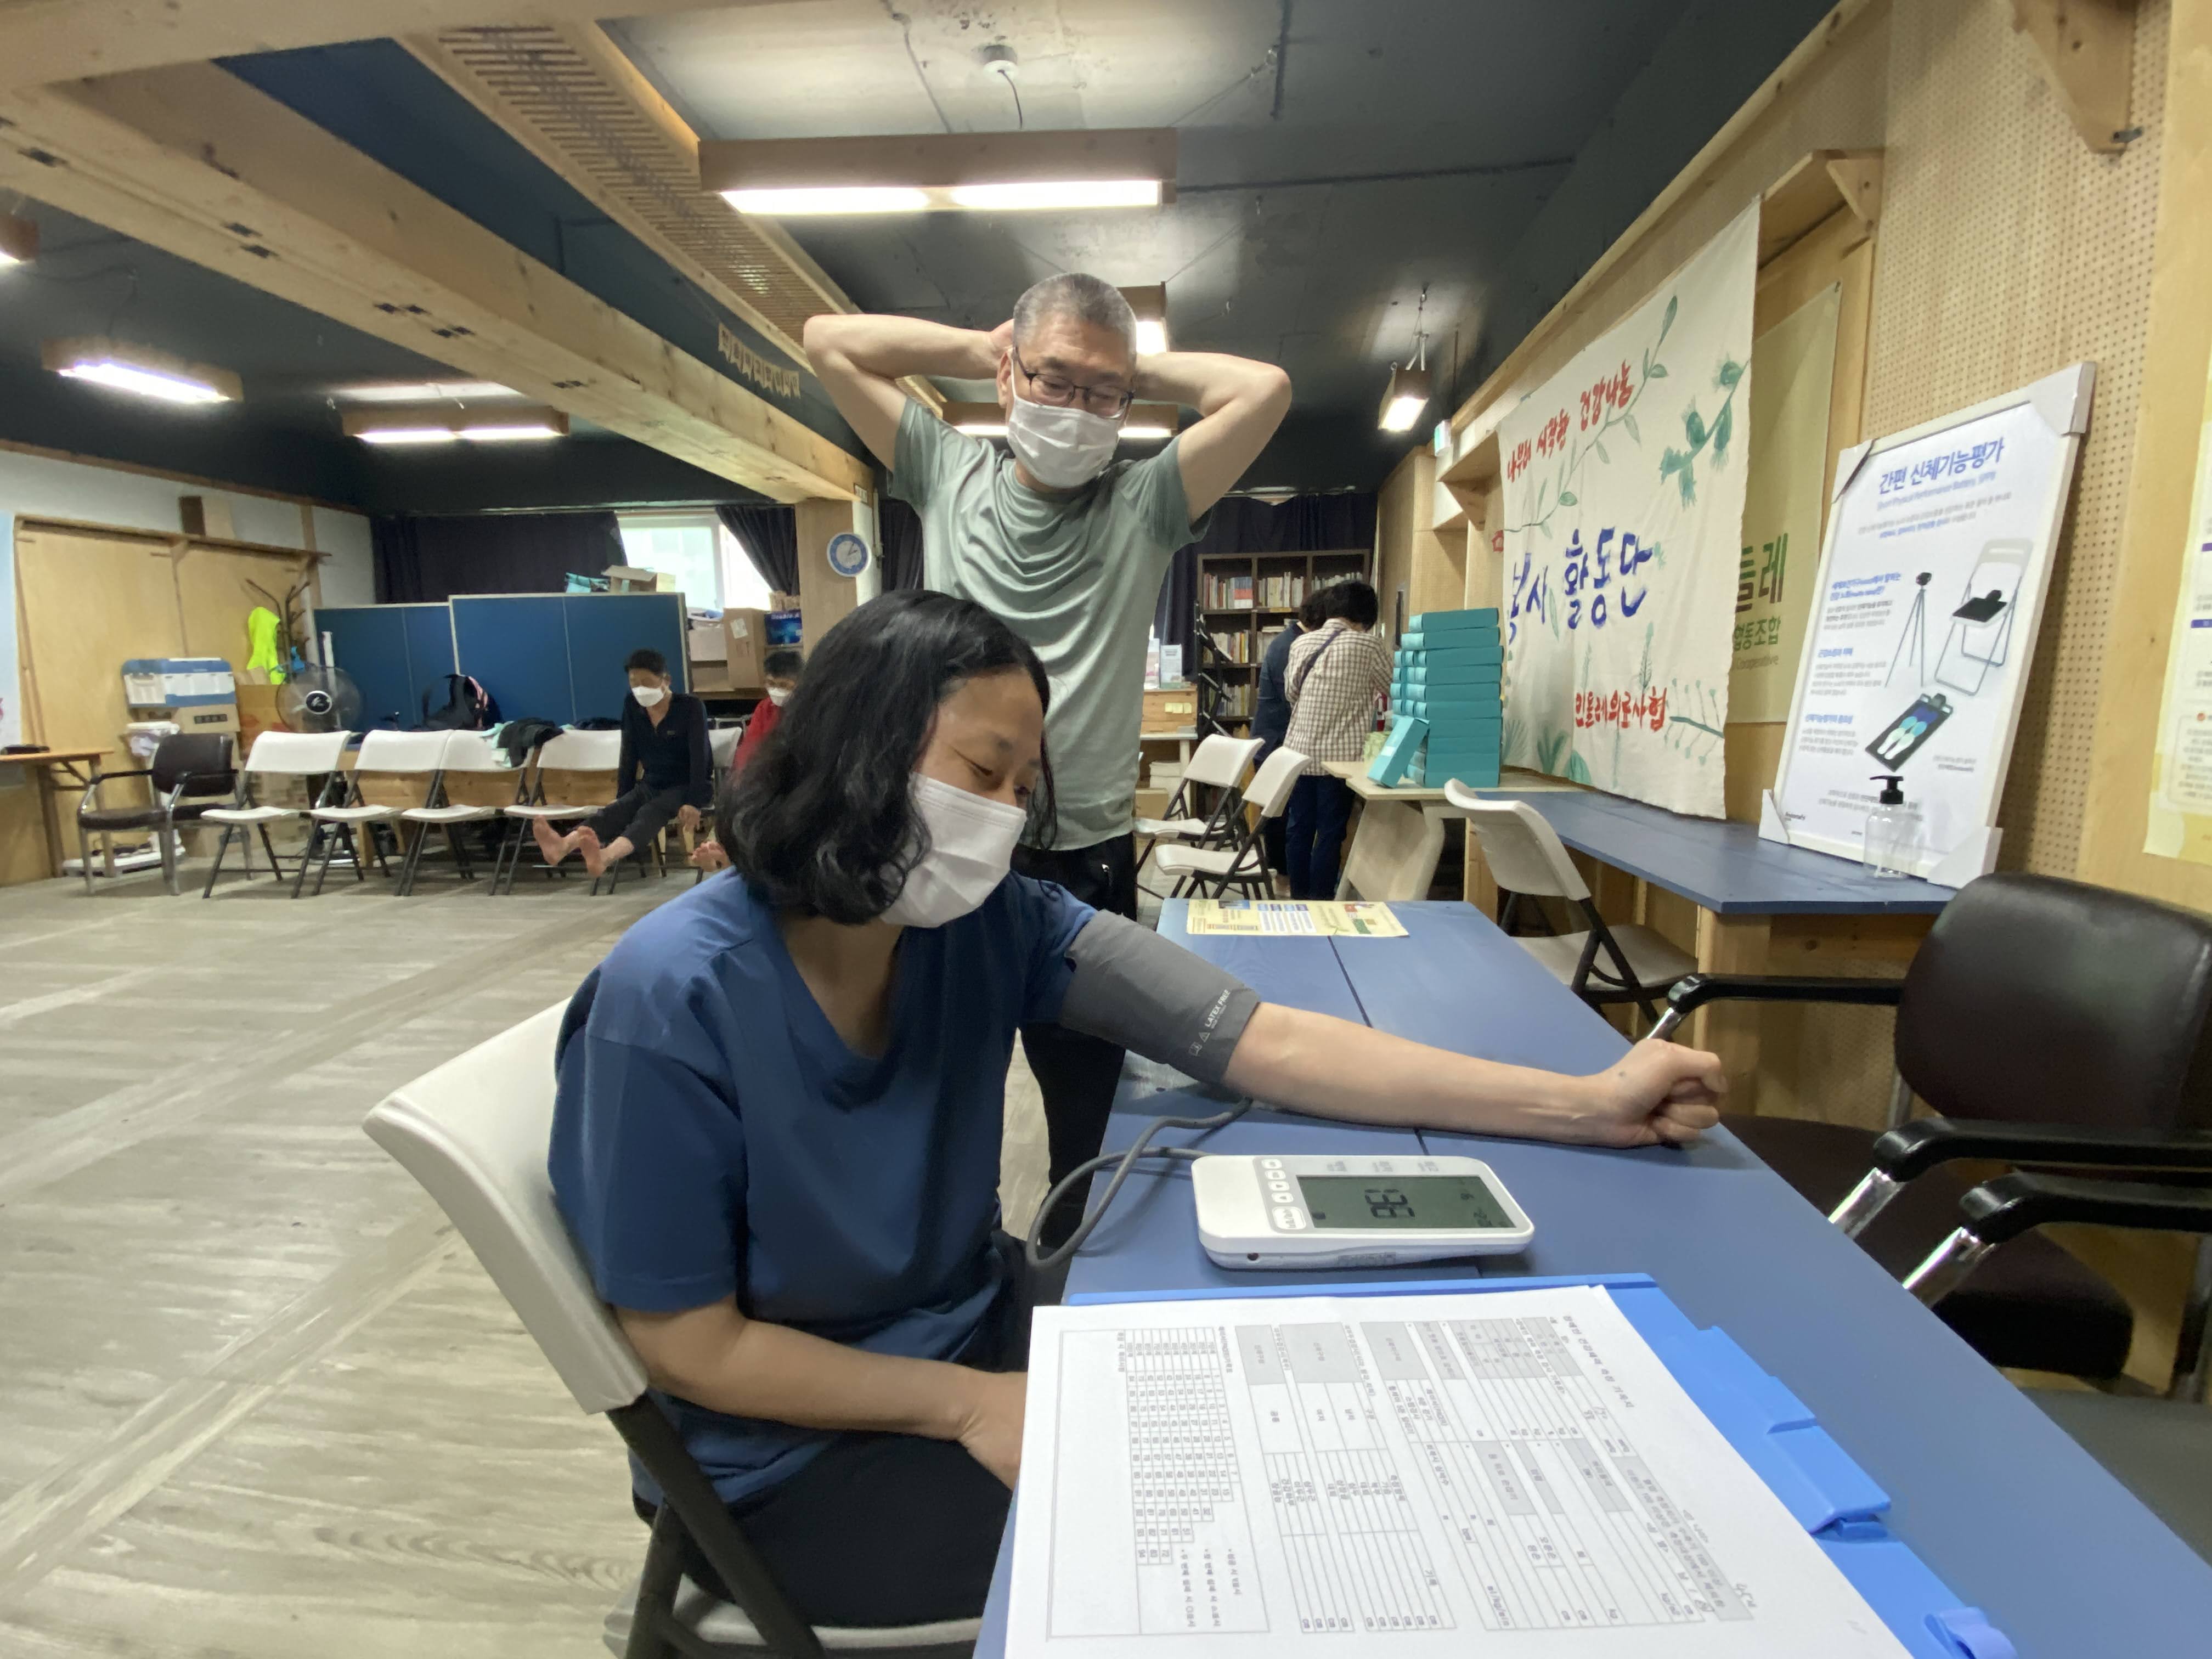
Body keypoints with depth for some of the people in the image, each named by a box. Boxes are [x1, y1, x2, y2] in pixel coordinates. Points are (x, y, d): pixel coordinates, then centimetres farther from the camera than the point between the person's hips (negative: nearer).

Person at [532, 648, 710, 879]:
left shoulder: (692, 707, -11)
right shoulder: (632, 706, 4)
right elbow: (629, 755, 7)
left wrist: (693, 802, -27)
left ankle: (605, 856, -68)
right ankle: (564, 846, -60)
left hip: (687, 787, -5)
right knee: (613, 811, -28)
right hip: (651, 785, 5)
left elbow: (699, 757, -18)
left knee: (650, 813, -37)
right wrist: (622, 797, 4)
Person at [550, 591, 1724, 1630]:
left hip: (974, 1324, 5)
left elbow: (1267, 1044, -19)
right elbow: (689, 1345, -18)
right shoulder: (673, 1001, -27)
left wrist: (1588, 1104, -22)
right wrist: (972, 1410, -20)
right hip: (791, 1452, -4)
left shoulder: (989, 925, -15)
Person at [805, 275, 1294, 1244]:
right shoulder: (948, 475, 8)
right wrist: (982, 349, 8)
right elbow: (828, 340, 10)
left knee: (1089, 1103, 12)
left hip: (1086, 862, -1)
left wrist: (1138, 373, 3)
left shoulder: (1142, 504, 2)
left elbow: (1265, 389, -9)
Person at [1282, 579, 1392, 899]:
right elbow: (1395, 688, 6)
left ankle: (1299, 898, 21)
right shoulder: (1368, 645, -6)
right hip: (1339, 755, -5)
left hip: (1300, 751, 5)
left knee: (1299, 828, 12)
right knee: (1330, 832, 2)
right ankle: (1320, 901, 8)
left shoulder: (1302, 644, 9)